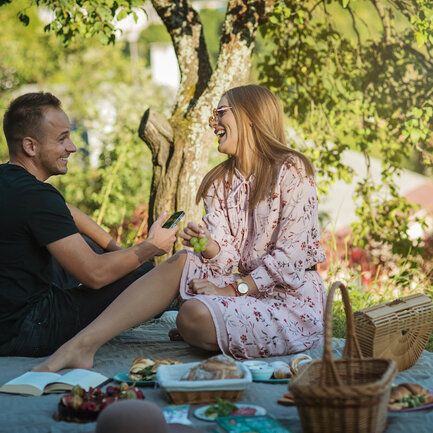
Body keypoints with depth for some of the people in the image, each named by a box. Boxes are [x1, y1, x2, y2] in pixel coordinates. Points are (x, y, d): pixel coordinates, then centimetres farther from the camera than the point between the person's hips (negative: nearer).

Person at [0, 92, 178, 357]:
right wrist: (151, 248, -7)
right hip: (23, 332, -10)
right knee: (145, 275, -11)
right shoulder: (36, 196, -23)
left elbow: (66, 213, 23)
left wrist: (114, 247, 13)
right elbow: (95, 274, -22)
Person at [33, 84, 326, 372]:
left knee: (195, 316, -32)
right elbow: (226, 257, 3)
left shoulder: (291, 170, -8)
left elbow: (292, 254, -15)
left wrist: (231, 290, -16)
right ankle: (83, 344, -26)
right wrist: (207, 245, -20)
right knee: (180, 263, -19)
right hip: (248, 288, 6)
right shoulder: (220, 182, 13)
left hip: (294, 299, -6)